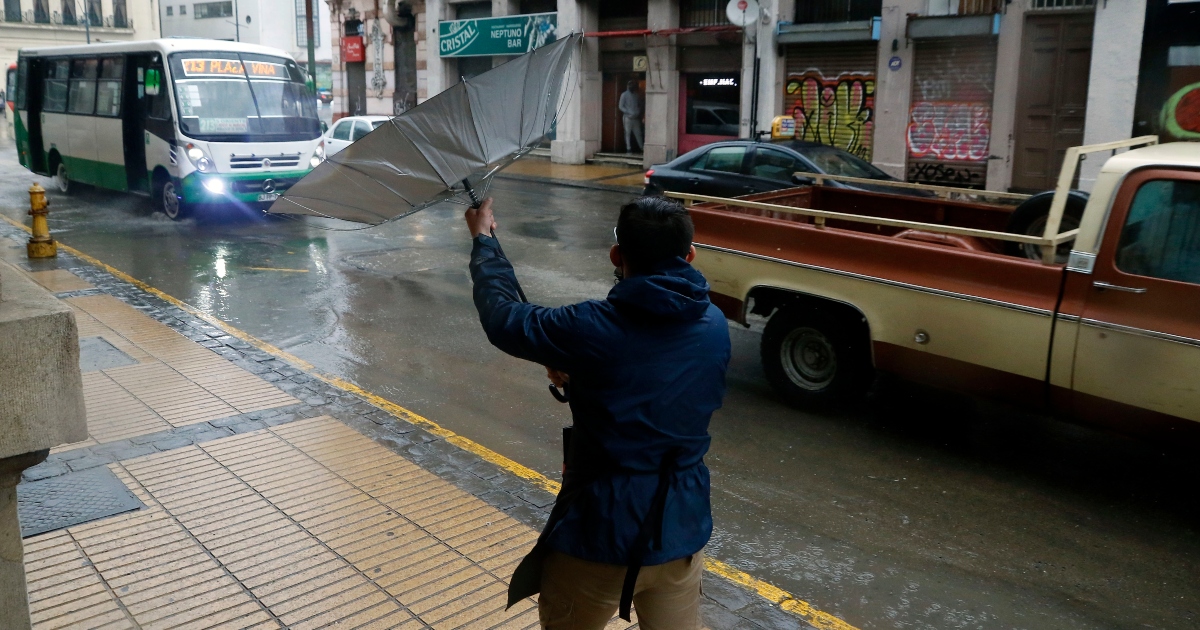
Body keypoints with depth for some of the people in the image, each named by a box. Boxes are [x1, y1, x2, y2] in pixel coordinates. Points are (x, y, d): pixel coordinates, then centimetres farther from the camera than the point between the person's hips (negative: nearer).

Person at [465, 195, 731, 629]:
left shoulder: (595, 328, -20)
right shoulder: (714, 327, -4)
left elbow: (503, 317, -5)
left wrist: (483, 238, 9)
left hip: (601, 536, -4)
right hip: (682, 532, 5)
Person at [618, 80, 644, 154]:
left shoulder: (636, 95, 13)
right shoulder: (624, 95, 0)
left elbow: (639, 105, 21)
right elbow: (620, 106, -5)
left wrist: (638, 113, 2)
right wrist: (629, 113, -15)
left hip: (636, 117, 4)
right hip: (628, 117, -4)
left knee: (638, 133, 5)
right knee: (627, 133, -3)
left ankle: (642, 148, 9)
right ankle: (628, 149, -1)